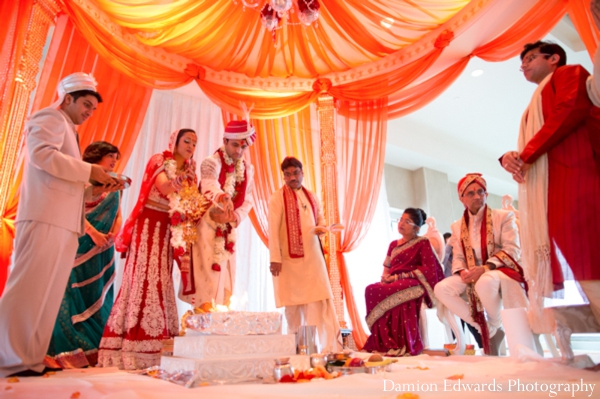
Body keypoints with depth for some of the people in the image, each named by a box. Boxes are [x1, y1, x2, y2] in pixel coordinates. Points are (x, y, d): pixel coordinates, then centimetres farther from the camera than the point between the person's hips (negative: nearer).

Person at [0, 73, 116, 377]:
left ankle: (31, 358, 12)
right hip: (45, 219, -9)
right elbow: (42, 154, -18)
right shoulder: (50, 118, 2)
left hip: (63, 223, 9)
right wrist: (90, 170, -14)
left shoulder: (67, 130, 29)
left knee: (48, 293, 7)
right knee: (29, 289, -7)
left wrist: (99, 187, 14)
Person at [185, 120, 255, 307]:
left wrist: (234, 217, -12)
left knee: (224, 278, 8)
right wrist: (223, 198, -54)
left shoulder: (248, 169, 8)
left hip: (227, 231, 6)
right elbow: (209, 186, -31)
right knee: (206, 276, -7)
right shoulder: (211, 162, -11)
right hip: (207, 227, -5)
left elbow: (248, 200, 8)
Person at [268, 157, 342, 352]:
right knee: (293, 303, 4)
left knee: (321, 299, 0)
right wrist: (275, 258, -15)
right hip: (290, 258, -4)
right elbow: (273, 230, -9)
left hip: (313, 256, 4)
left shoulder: (312, 197, 14)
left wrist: (320, 229, -4)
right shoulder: (277, 198, -3)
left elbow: (321, 219, 21)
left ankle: (332, 345, 6)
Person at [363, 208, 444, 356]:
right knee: (371, 290, -28)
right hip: (393, 283, 5)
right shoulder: (393, 245, 21)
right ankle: (382, 343, -25)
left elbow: (429, 269, -6)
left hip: (413, 284, -5)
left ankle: (403, 344, -27)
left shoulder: (423, 243, 5)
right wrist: (385, 276, -5)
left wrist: (400, 276, -13)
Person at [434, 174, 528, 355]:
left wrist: (485, 268, -23)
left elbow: (512, 250, -9)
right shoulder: (458, 226, 13)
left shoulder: (504, 216, 2)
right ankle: (487, 331, -9)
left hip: (500, 271, -4)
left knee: (484, 283, -39)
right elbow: (457, 257, 10)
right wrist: (462, 271, -15)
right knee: (441, 289, -22)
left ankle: (495, 326, -6)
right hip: (471, 276, 4)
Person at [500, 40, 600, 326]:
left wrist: (526, 155, -7)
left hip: (574, 172, -7)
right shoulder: (535, 108, 35)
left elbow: (572, 110, -7)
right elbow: (529, 153, 25)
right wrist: (510, 158, 1)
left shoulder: (569, 73, 14)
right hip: (546, 186, 7)